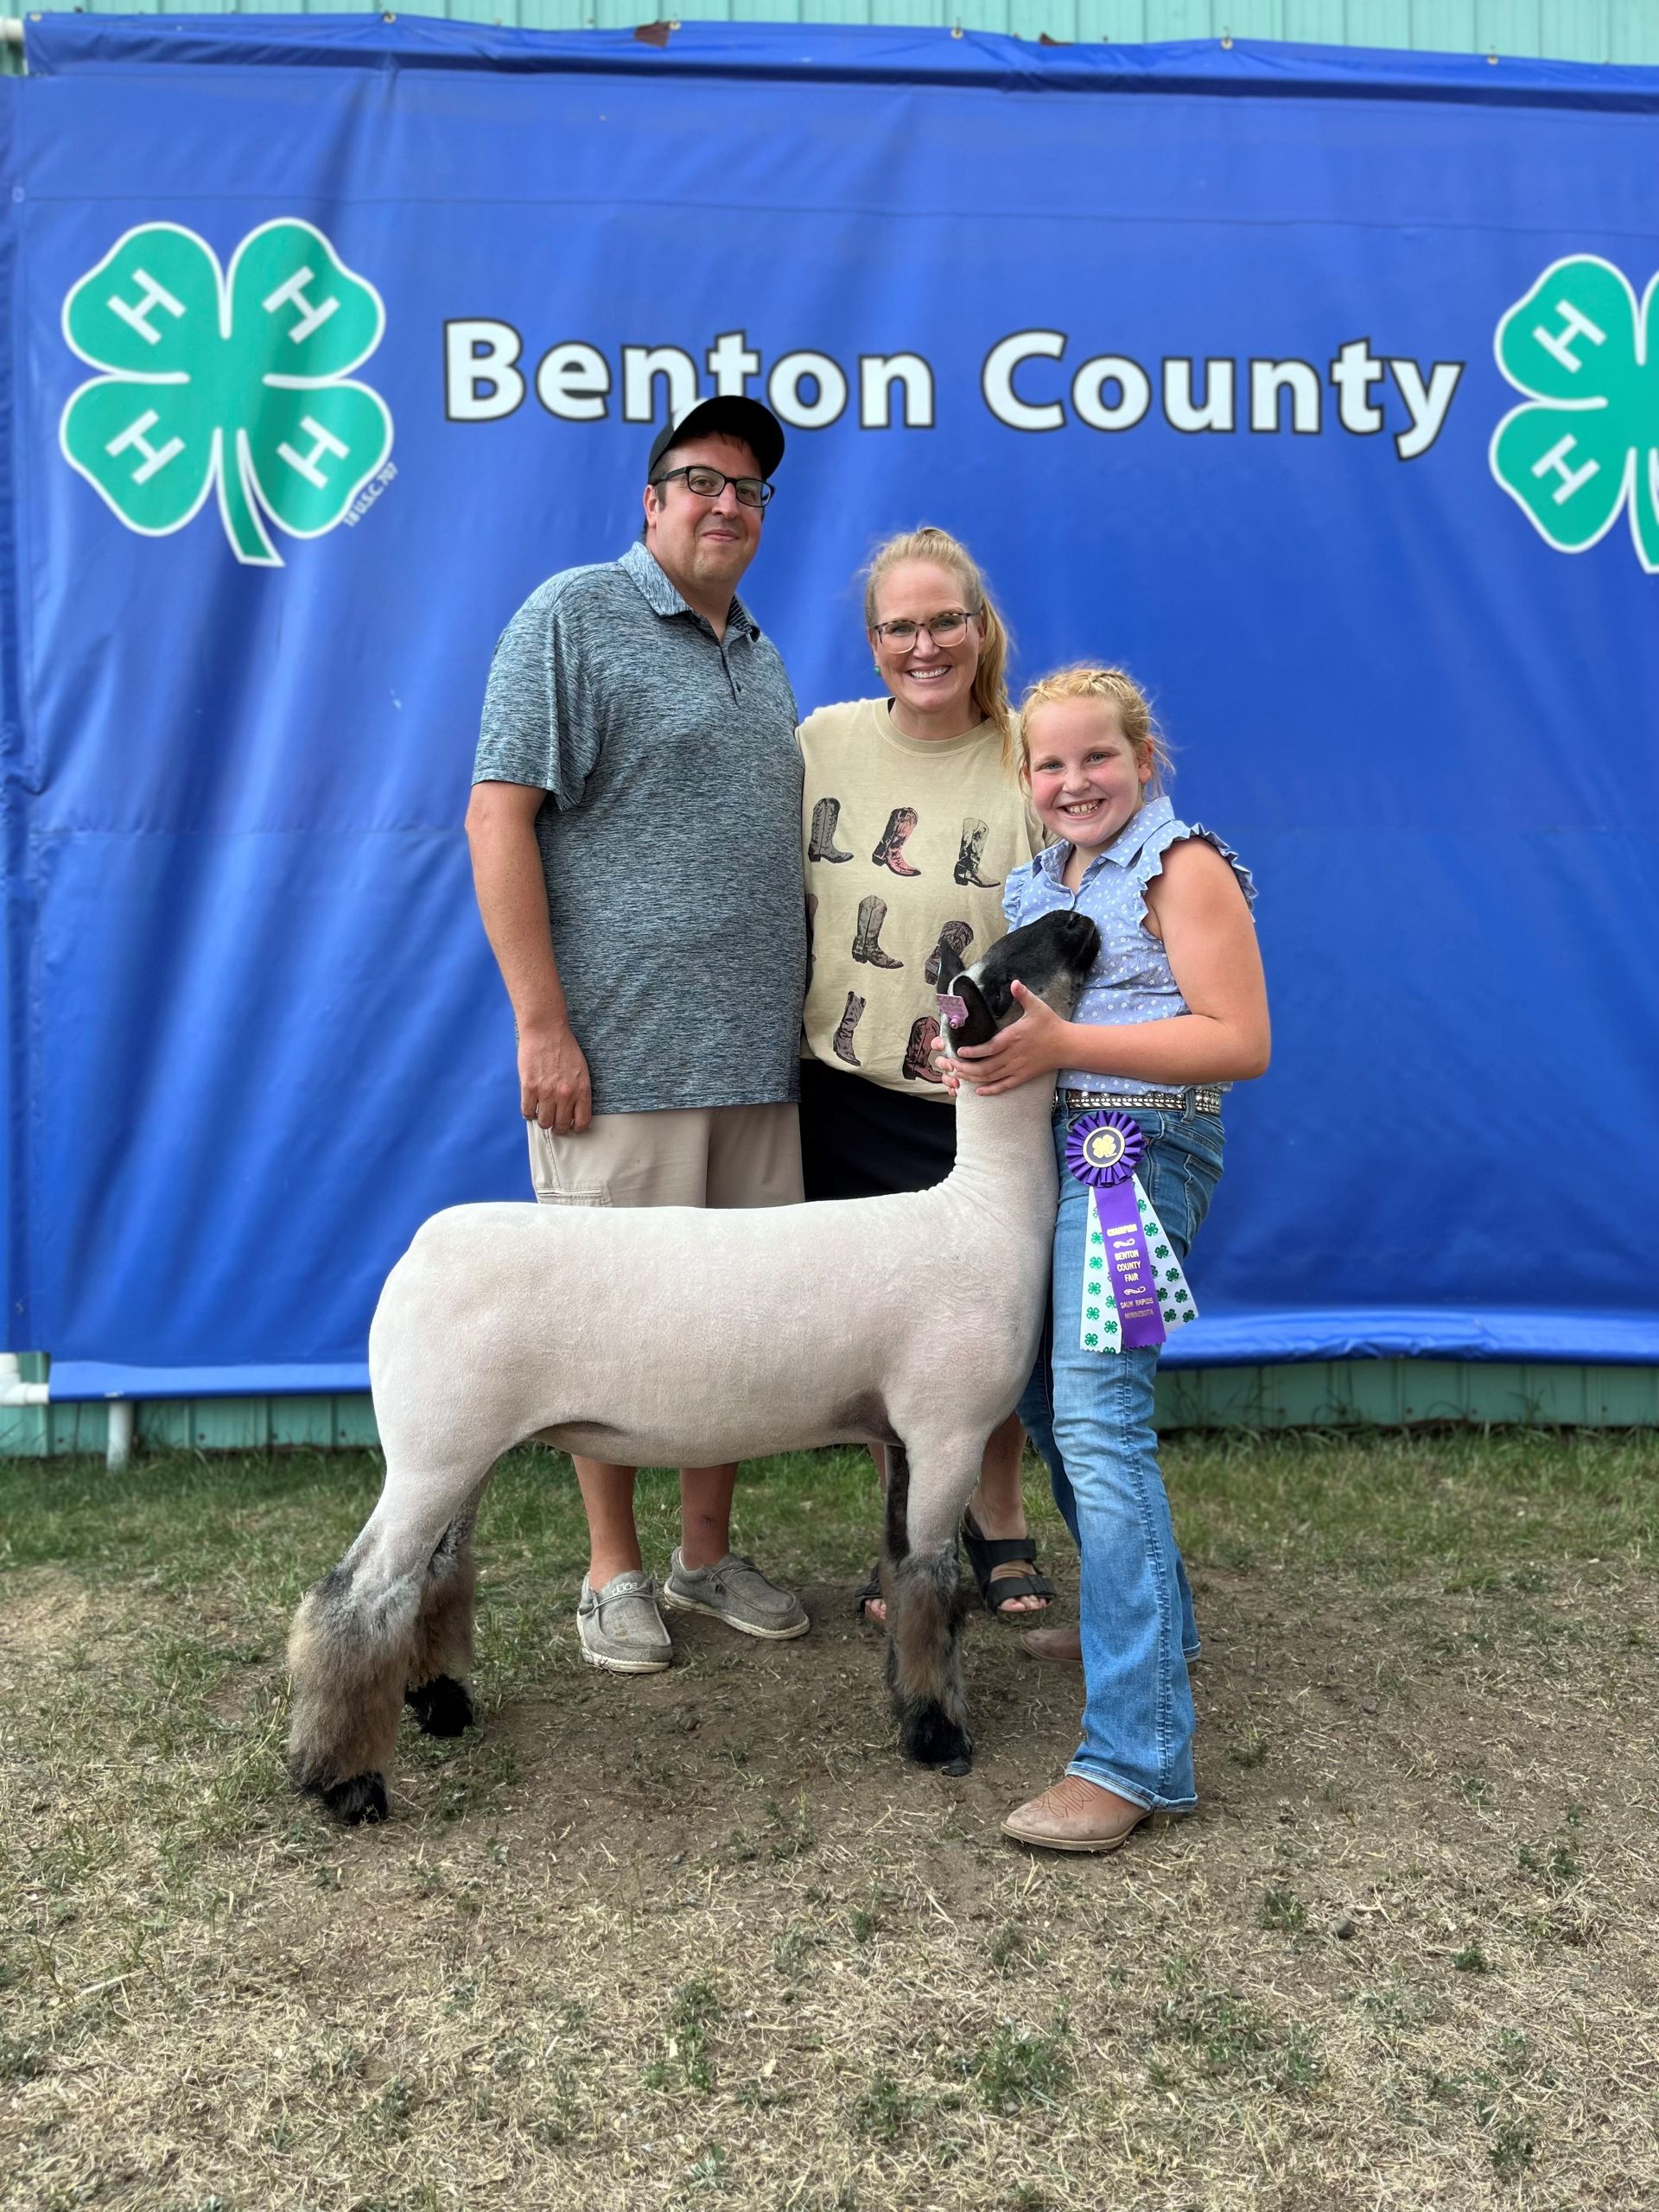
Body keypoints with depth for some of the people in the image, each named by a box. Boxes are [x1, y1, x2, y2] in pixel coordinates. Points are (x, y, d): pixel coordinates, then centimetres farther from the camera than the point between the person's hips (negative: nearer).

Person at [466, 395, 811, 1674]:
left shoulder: (761, 657, 19)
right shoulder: (574, 615, -2)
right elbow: (498, 816, -10)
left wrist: (796, 1018, 17)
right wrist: (542, 1025, -15)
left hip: (755, 1056, 7)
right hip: (621, 1053, -6)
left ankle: (707, 1555, 26)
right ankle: (614, 1574, 18)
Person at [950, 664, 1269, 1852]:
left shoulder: (1184, 865, -6)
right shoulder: (1033, 884, 17)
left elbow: (1240, 1042, -14)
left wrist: (1065, 1045, -21)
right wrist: (989, 1048, 5)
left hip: (1139, 1146, -9)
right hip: (1048, 1147, 9)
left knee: (1096, 1411, -18)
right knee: (1047, 1399, 16)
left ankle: (1138, 1752, -16)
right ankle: (1149, 1616, 37)